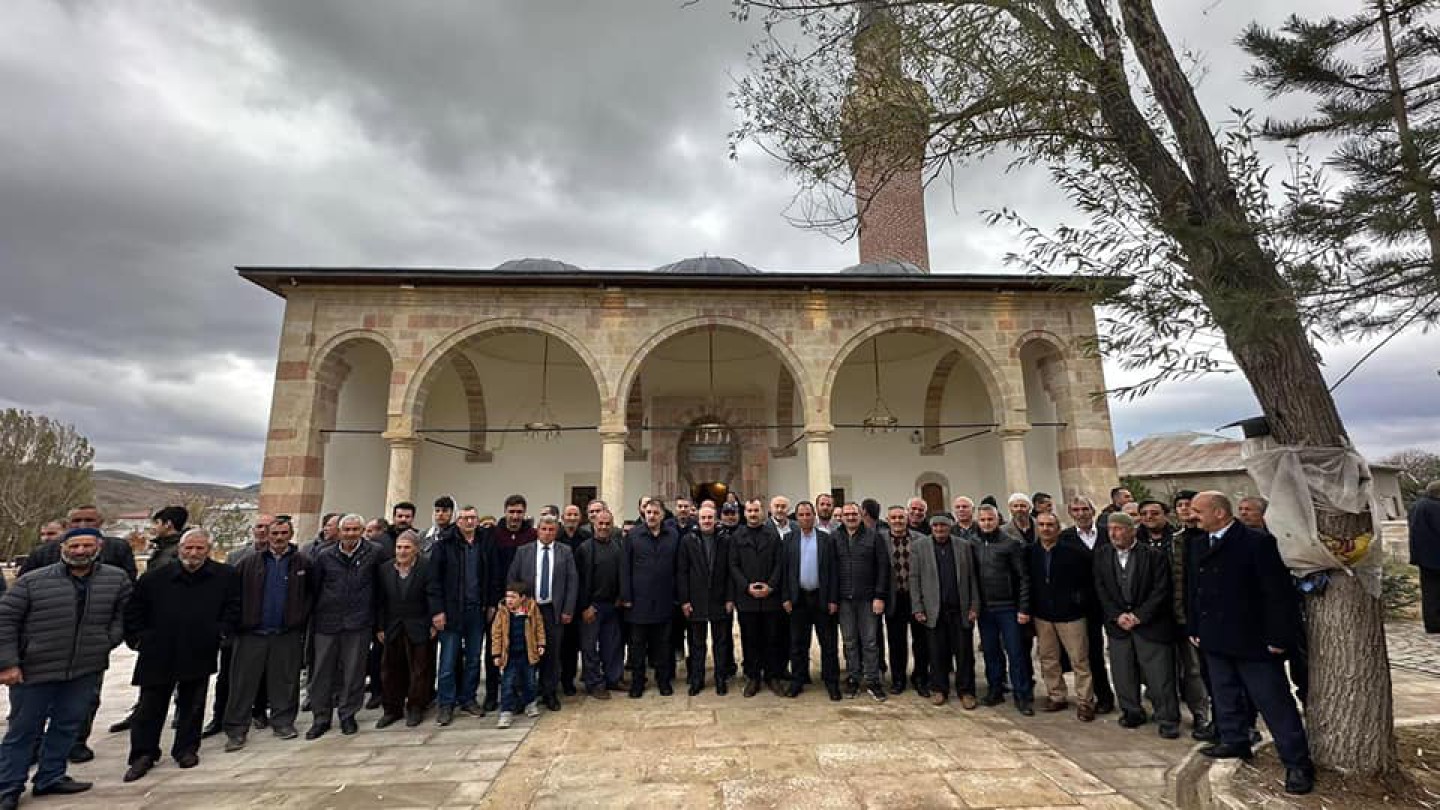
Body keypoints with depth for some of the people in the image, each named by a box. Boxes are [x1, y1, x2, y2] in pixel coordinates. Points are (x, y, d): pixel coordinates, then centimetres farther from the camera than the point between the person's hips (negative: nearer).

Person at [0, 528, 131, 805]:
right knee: (22, 730, 9)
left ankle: (50, 777, 30)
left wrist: (109, 640, 0)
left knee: (67, 727, 14)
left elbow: (123, 613, 11)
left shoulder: (117, 579, -1)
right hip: (34, 670, -3)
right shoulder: (32, 581, -9)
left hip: (87, 671, 3)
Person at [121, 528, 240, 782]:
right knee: (150, 706, 7)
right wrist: (137, 637, 2)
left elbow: (233, 608, 6)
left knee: (192, 706, 11)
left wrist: (220, 632, -3)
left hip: (199, 654, 0)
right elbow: (133, 609, 9)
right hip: (158, 654, 0)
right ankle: (143, 754, 23)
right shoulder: (155, 577, -1)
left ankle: (186, 749, 26)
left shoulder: (225, 576, -2)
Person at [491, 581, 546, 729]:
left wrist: (541, 644, 1)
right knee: (508, 684, -2)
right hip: (510, 655, -1)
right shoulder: (502, 612, -8)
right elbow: (496, 633, -4)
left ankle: (530, 703, 36)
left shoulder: (532, 609, -6)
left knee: (529, 681, 15)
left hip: (528, 654, 1)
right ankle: (506, 712, 7)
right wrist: (497, 654, -5)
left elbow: (539, 627, 4)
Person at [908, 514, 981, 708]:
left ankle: (966, 691, 20)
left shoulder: (964, 545, 5)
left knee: (965, 653, 5)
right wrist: (918, 608, -4)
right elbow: (914, 578, 0)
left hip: (960, 610, 1)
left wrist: (974, 606, -1)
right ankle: (939, 689, 22)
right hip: (934, 610, 0)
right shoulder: (918, 546, 1)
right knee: (937, 654, 7)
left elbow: (972, 577, 5)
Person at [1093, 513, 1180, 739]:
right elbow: (1101, 589, 4)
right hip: (1118, 623, 4)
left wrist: (1139, 615, -13)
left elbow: (1161, 590, -9)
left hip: (1150, 623, -3)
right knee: (1123, 672, 9)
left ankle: (1168, 720, 13)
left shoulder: (1153, 555, -6)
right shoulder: (1101, 555, 4)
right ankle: (1132, 712, 25)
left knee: (1160, 674, 0)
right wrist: (1117, 615, -7)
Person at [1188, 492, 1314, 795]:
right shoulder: (1202, 546, 8)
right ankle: (1235, 742, 32)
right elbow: (1198, 591, 13)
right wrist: (1195, 629, 12)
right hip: (1216, 640, 7)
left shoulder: (1258, 542, -15)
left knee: (1274, 702, 2)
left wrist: (1278, 636, -17)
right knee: (1226, 697, 18)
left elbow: (1278, 592, -16)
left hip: (1254, 641, -7)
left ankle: (1298, 763, 14)